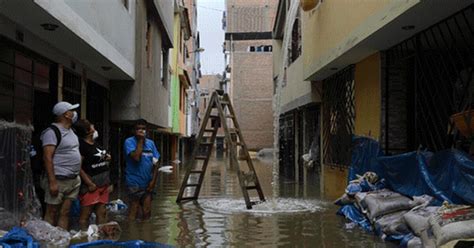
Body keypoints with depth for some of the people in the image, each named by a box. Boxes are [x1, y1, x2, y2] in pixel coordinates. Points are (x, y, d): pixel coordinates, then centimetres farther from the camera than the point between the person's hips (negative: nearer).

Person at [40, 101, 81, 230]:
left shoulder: (71, 131, 15)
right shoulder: (52, 131, -11)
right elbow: (47, 158, -16)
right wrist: (52, 182, -21)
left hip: (73, 180, 8)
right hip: (58, 180, -8)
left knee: (65, 212, 11)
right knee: (52, 213, 0)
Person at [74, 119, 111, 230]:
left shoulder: (95, 144, 12)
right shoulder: (81, 145, -15)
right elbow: (78, 167, -20)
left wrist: (107, 159, 6)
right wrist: (90, 184, -21)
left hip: (103, 184, 9)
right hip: (91, 186, -9)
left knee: (102, 213, 14)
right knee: (85, 215, -3)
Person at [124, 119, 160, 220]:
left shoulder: (150, 143, 7)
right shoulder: (129, 142, -7)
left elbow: (155, 163, 7)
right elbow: (136, 157, -23)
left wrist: (153, 180, -2)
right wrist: (140, 140, -15)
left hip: (147, 183, 5)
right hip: (135, 183, -5)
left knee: (147, 212, 11)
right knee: (133, 211, -1)